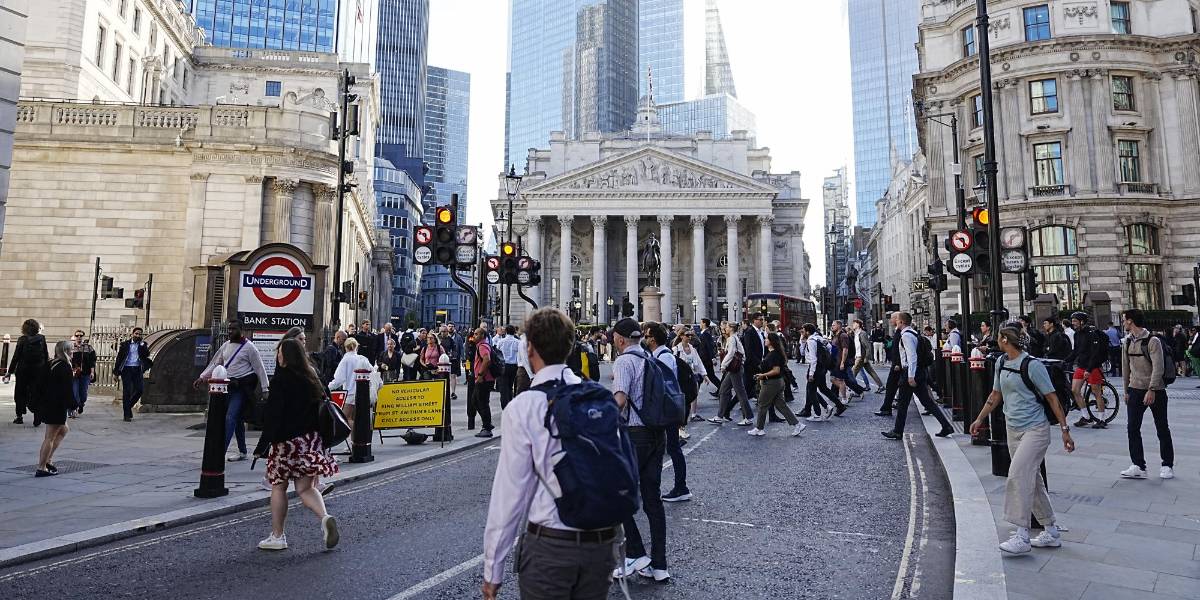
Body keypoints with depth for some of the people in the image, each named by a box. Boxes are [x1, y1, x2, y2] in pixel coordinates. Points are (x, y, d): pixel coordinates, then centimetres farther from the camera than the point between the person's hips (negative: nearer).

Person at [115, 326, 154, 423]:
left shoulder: (142, 345, 10)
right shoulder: (125, 344, 5)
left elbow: (147, 354, -7)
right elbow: (119, 357, 5)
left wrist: (141, 344, -11)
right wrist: (116, 371, 1)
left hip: (137, 369, 2)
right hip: (126, 369, -2)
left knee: (139, 390, -3)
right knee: (127, 391, -2)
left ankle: (129, 405, 25)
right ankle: (127, 415, 2)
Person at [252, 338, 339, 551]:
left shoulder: (280, 380, -11)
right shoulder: (311, 378, 7)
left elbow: (273, 416, -15)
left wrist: (262, 446, -12)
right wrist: (318, 436, 18)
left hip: (287, 441, -5)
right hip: (311, 439, 5)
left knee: (278, 487, 12)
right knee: (305, 488, 8)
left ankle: (277, 536, 19)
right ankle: (325, 517, -16)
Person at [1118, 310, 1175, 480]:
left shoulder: (1153, 341, -11)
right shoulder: (1127, 342, 7)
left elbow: (1158, 368, -17)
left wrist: (1151, 390, -23)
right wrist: (1126, 391, 14)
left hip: (1155, 391, -5)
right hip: (1136, 390, 5)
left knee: (1162, 428, 6)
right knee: (1133, 428, -2)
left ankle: (1167, 465, 19)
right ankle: (1138, 466, 1)